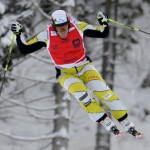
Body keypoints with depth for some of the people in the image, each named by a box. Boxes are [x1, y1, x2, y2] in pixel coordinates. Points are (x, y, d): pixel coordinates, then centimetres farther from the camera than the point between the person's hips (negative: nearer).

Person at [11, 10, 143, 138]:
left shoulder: (78, 27, -13)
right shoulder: (46, 36, -14)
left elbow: (104, 34, -6)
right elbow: (24, 50, -7)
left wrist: (104, 23, -24)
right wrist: (18, 35, -20)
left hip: (85, 67, 1)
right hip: (66, 74, -1)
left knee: (102, 90, -20)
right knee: (81, 95, -29)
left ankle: (128, 126, -13)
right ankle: (109, 125, -21)